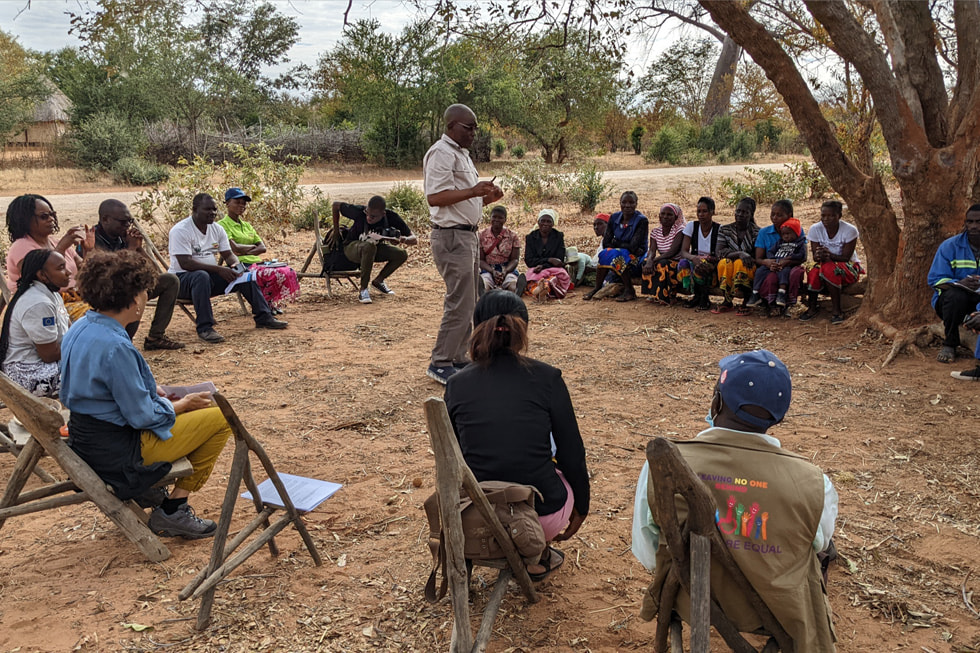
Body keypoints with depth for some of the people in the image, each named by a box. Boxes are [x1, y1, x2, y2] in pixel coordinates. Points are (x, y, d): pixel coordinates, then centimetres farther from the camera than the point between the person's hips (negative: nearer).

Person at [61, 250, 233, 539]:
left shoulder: (79, 329, 2)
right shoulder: (115, 347, -28)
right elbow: (143, 416, -22)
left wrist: (150, 390, 11)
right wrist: (183, 404, -6)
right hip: (118, 453, -10)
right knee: (221, 418, -3)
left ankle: (149, 493, 22)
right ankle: (173, 510, 3)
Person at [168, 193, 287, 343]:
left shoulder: (217, 229, 7)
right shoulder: (180, 230, -16)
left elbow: (228, 254, 9)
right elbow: (184, 263, -25)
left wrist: (235, 265, -17)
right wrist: (219, 269, -30)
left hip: (210, 276, 7)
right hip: (183, 278, -7)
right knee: (202, 276, -40)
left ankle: (263, 317, -3)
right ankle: (204, 328, -39)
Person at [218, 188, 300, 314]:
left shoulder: (247, 225, 24)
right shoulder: (222, 225, 0)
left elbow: (263, 248, 12)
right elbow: (234, 248, -14)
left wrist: (245, 251, -7)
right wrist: (252, 246, 3)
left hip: (257, 262, 7)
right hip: (241, 266, -7)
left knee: (289, 271, -16)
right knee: (276, 274, -28)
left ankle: (274, 303, -1)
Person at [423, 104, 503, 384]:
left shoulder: (461, 154, 20)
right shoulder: (441, 153, -12)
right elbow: (434, 197, -22)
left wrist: (487, 197, 8)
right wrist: (472, 191, -24)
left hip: (467, 235, 10)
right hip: (452, 237, -10)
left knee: (467, 303, 13)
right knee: (459, 304, -9)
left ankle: (457, 358, 23)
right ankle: (440, 364, 1)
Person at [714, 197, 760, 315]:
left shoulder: (757, 232, 1)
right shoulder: (724, 230, 7)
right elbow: (720, 252, -9)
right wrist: (740, 253, -25)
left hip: (749, 270, -1)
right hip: (728, 272, 2)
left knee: (740, 263, -35)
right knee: (724, 262, -32)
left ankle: (746, 303, -29)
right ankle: (728, 301, -24)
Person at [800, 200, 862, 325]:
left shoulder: (849, 230, -17)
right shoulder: (815, 229, -8)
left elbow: (846, 257, -18)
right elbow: (815, 256, -9)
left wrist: (830, 255, -38)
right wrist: (819, 256, -35)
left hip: (849, 268, -3)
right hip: (825, 264, 3)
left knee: (829, 268, -37)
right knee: (814, 273, -33)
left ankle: (837, 310, -26)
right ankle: (812, 307, -11)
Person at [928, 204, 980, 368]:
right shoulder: (950, 246, -4)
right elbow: (934, 280, -10)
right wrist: (960, 283, -31)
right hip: (950, 300, -1)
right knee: (955, 295, -35)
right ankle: (949, 345, -13)